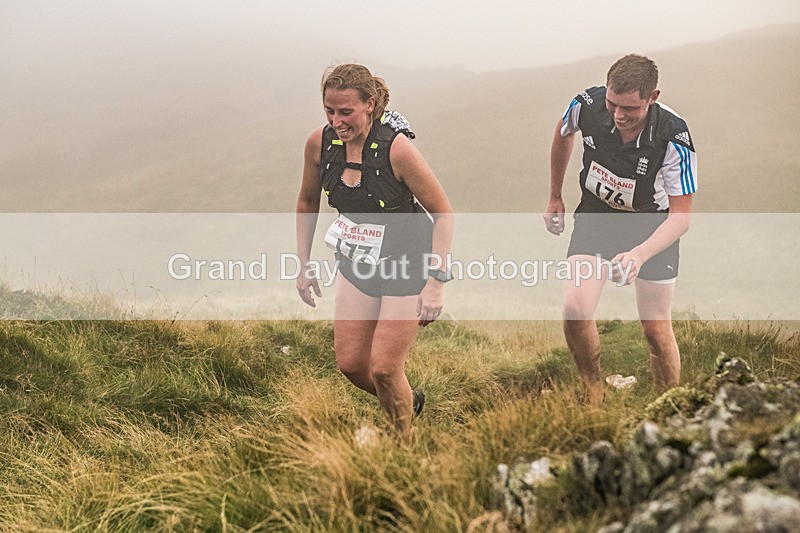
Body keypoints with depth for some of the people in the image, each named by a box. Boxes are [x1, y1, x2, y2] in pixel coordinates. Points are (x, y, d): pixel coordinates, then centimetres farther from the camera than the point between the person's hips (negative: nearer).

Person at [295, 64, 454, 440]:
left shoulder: (396, 147, -26)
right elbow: (307, 202, 9)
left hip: (408, 269, -5)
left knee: (384, 368, -6)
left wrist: (435, 283, -20)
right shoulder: (320, 143, -11)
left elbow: (443, 213, -18)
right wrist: (304, 265, 10)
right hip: (357, 266, 5)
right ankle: (409, 401, 36)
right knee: (350, 364, 6)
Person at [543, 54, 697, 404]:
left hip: (654, 227, -2)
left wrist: (639, 255, -44)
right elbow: (563, 132, 3)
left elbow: (681, 215, -27)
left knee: (656, 330, -2)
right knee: (575, 310, -17)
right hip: (595, 216, 2)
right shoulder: (586, 105, -24)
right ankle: (593, 395, 5)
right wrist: (555, 197, 12)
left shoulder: (674, 138, -32)